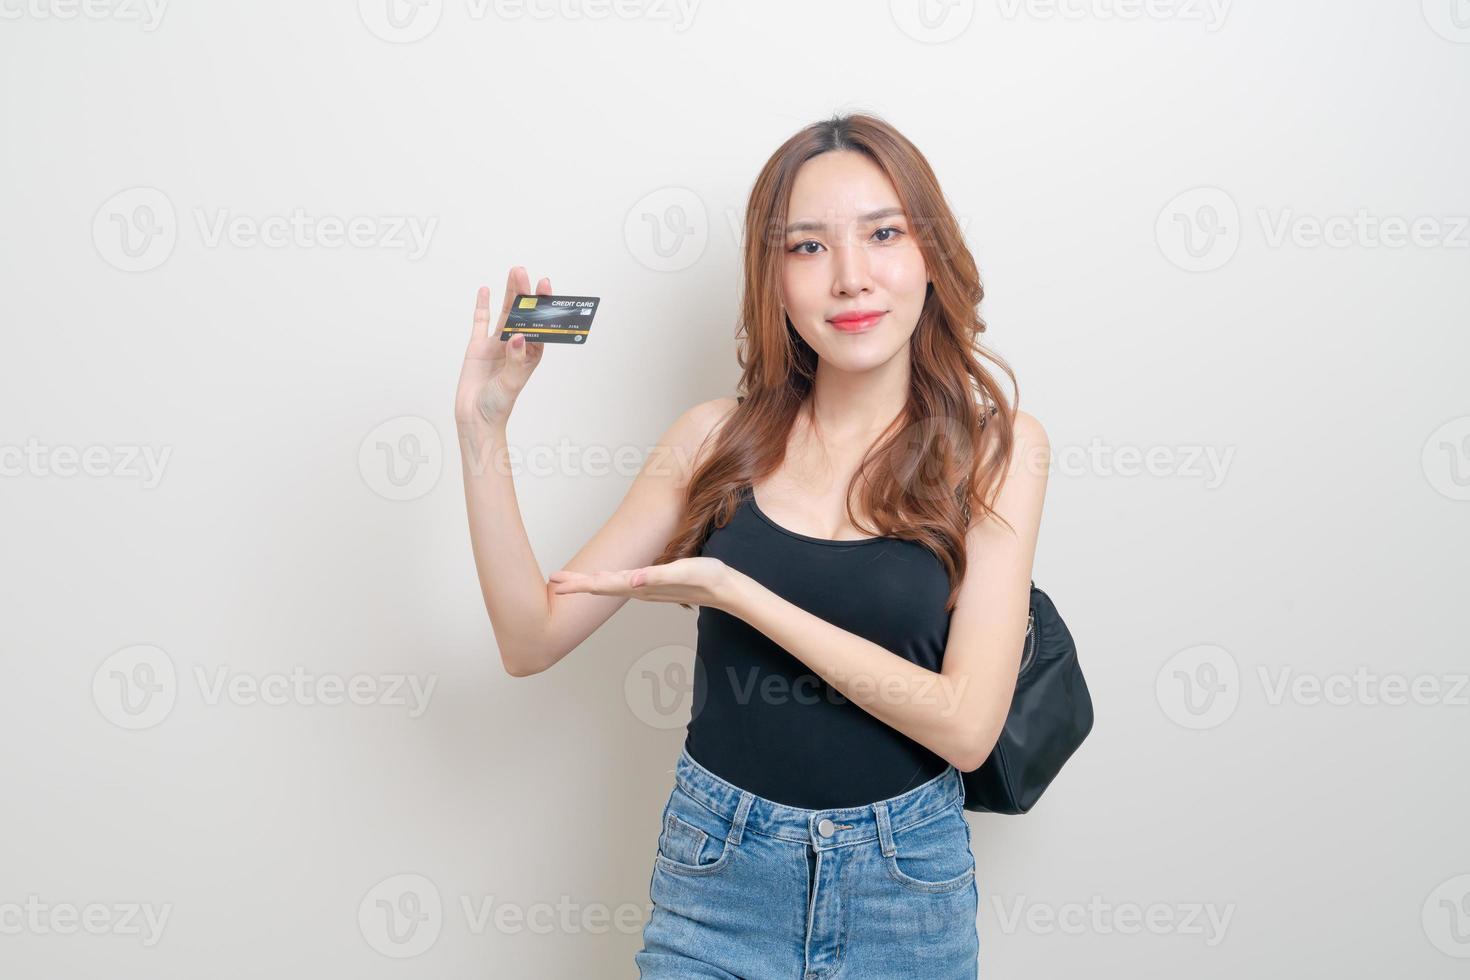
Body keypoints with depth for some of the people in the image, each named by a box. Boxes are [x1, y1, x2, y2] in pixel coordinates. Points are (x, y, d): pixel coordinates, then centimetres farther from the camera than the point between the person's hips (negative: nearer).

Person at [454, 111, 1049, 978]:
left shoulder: (997, 446, -8)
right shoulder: (721, 438, -4)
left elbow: (966, 726, -16)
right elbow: (533, 638, -3)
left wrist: (738, 592, -21)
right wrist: (483, 425, -13)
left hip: (906, 879, -1)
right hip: (718, 872, 1)